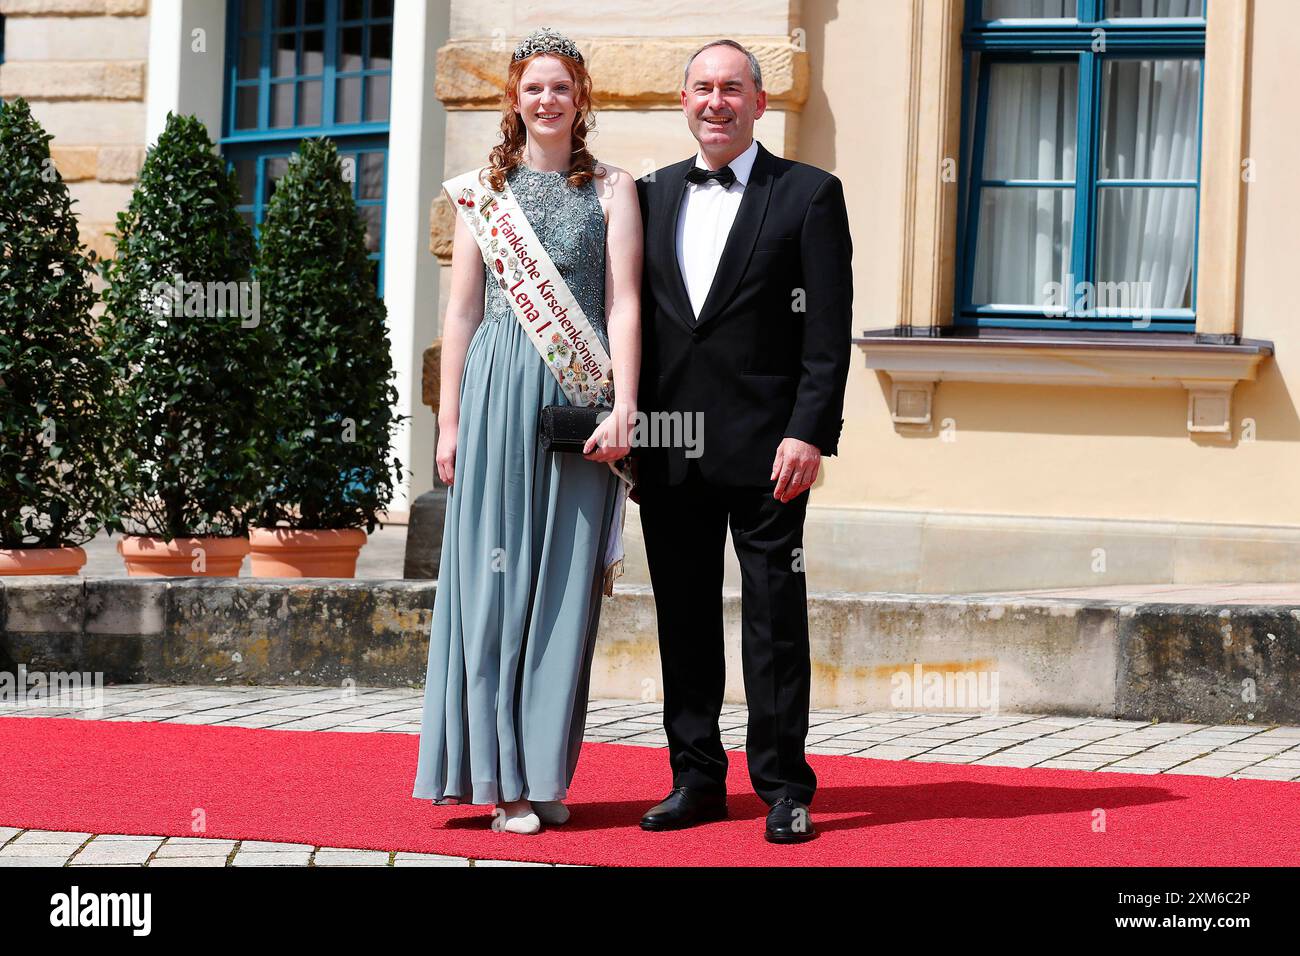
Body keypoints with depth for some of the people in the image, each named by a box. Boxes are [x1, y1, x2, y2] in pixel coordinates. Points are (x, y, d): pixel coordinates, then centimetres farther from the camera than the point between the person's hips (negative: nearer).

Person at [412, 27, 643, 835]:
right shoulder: (486, 187, 10)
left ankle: (547, 773, 6)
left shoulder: (612, 189, 6)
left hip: (579, 396, -1)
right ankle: (501, 773, 1)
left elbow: (624, 306, -1)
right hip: (498, 389, 1)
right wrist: (450, 418, 4)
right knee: (494, 578, -1)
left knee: (563, 582, 1)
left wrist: (623, 407, -11)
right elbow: (462, 310, 10)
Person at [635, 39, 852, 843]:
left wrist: (808, 434, -14)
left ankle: (784, 787, 4)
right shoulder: (653, 195, 14)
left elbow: (829, 330, -4)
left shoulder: (809, 195, 1)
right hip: (670, 447, 4)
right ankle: (698, 778, 16)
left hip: (763, 446, -4)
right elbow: (638, 317, 15)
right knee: (684, 619, 8)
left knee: (776, 619, -2)